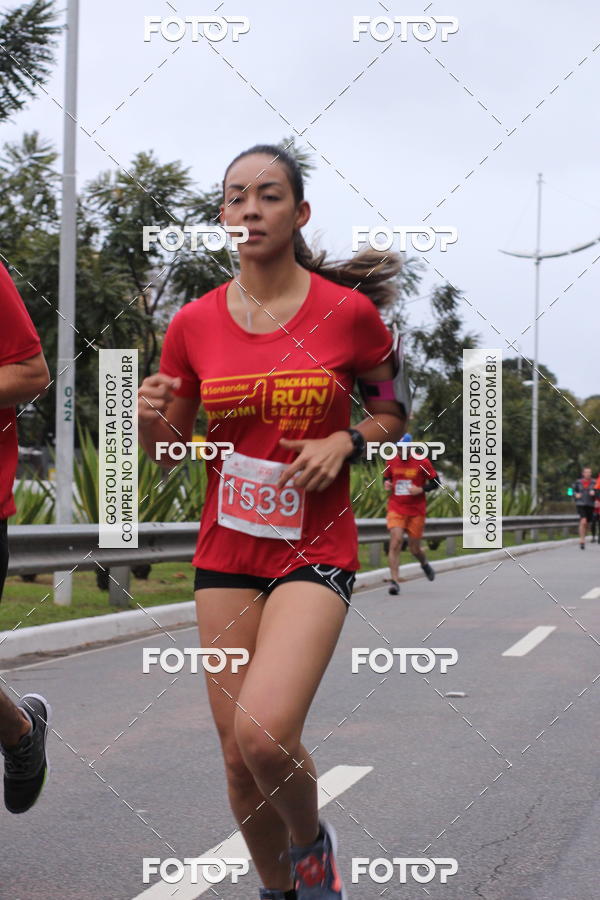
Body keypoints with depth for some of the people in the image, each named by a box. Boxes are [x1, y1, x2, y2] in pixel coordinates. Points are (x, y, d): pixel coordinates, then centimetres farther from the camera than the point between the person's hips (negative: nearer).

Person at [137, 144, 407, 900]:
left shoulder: (349, 310, -6)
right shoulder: (194, 323, 1)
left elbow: (396, 411, 8)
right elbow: (167, 451, 10)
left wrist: (345, 442, -12)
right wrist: (151, 417, -13)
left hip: (315, 549, -3)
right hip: (226, 553, 3)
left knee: (265, 734, -22)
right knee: (239, 760, 7)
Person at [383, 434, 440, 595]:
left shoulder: (422, 462, -4)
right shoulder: (392, 462, 6)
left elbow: (435, 482, 1)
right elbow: (386, 478, 21)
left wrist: (421, 489, -16)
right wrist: (386, 484, -2)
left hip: (416, 511, -1)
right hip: (395, 509, 1)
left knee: (414, 549, 7)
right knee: (396, 542, -19)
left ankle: (424, 564, 44)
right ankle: (395, 581, -19)